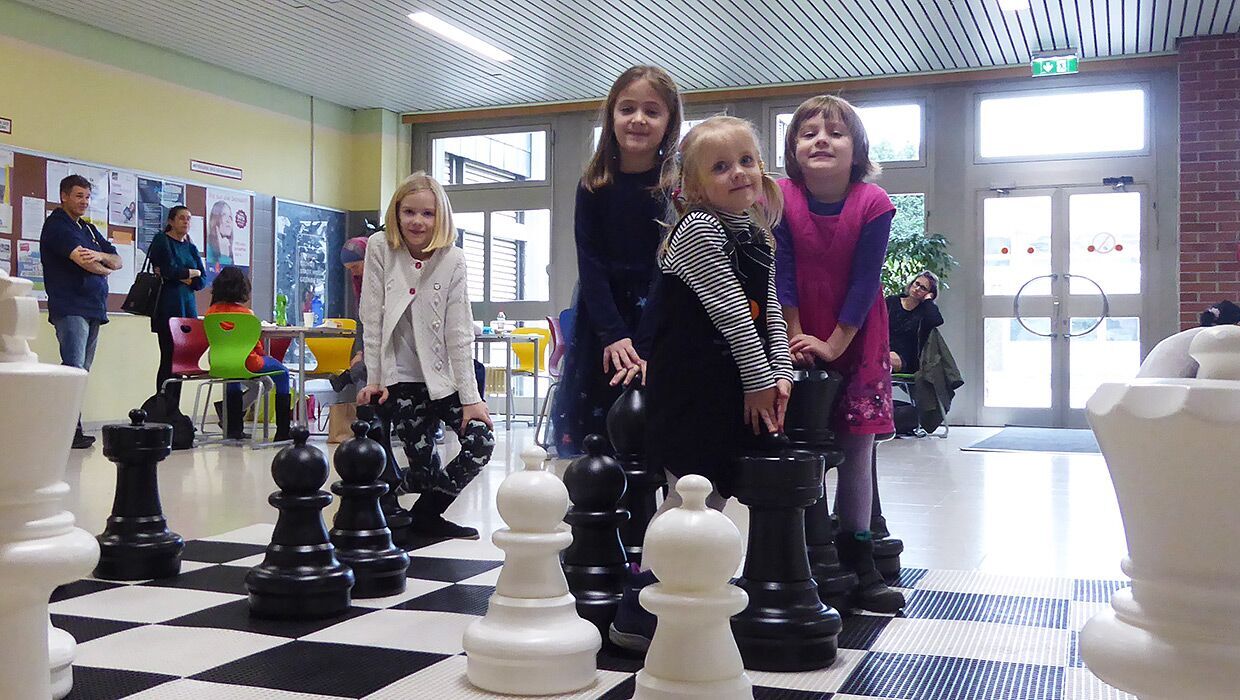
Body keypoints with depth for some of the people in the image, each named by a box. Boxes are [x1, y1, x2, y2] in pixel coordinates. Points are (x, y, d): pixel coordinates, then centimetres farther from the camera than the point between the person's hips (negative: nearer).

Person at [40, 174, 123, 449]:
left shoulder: (88, 228, 22)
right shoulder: (57, 225, -3)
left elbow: (117, 261, 13)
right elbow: (82, 260, -17)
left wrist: (100, 256, -9)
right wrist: (104, 269, 3)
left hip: (93, 309, 8)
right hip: (70, 309, -8)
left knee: (81, 372, 6)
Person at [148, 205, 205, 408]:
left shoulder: (191, 248, 19)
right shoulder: (161, 241, 2)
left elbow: (201, 282, 9)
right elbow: (170, 269, -13)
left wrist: (179, 275, -5)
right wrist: (191, 273, 2)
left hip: (187, 307, 6)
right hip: (168, 307, -6)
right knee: (170, 359, -9)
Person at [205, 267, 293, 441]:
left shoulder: (211, 311, 1)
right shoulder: (245, 313, -14)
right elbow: (255, 344, -7)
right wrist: (263, 355, 15)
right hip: (245, 364, -6)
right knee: (282, 372, 16)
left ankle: (233, 428, 40)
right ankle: (283, 431, 13)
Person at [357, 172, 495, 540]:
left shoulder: (453, 259, -6)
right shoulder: (380, 248, -7)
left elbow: (459, 332, -9)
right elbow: (372, 319, -6)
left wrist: (470, 396, -12)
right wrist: (373, 379, -8)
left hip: (444, 373, 2)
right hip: (401, 376, -2)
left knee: (482, 440, -8)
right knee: (423, 464, -7)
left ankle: (427, 514, 9)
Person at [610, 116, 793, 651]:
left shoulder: (758, 235, 16)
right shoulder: (698, 229, -11)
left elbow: (770, 313, 15)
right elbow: (729, 312, -15)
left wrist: (780, 372, 3)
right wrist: (758, 379, -13)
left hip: (736, 385, 8)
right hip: (693, 383, -8)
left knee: (713, 490, 12)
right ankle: (638, 612, 0)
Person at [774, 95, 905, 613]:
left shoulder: (873, 204, -14)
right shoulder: (781, 198, -10)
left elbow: (865, 281, -14)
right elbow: (782, 271, -9)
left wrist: (834, 343, -16)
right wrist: (796, 336, -12)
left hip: (856, 336, 0)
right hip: (802, 336, 1)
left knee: (856, 448, 2)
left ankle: (855, 556, 12)